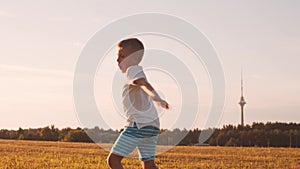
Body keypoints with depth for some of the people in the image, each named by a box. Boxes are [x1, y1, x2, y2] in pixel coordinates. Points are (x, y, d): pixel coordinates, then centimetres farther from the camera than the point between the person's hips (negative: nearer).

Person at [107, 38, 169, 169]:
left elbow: (144, 83, -29)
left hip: (139, 124, -10)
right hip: (151, 125, 10)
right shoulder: (138, 72, 23)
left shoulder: (132, 70, -7)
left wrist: (155, 97, -48)